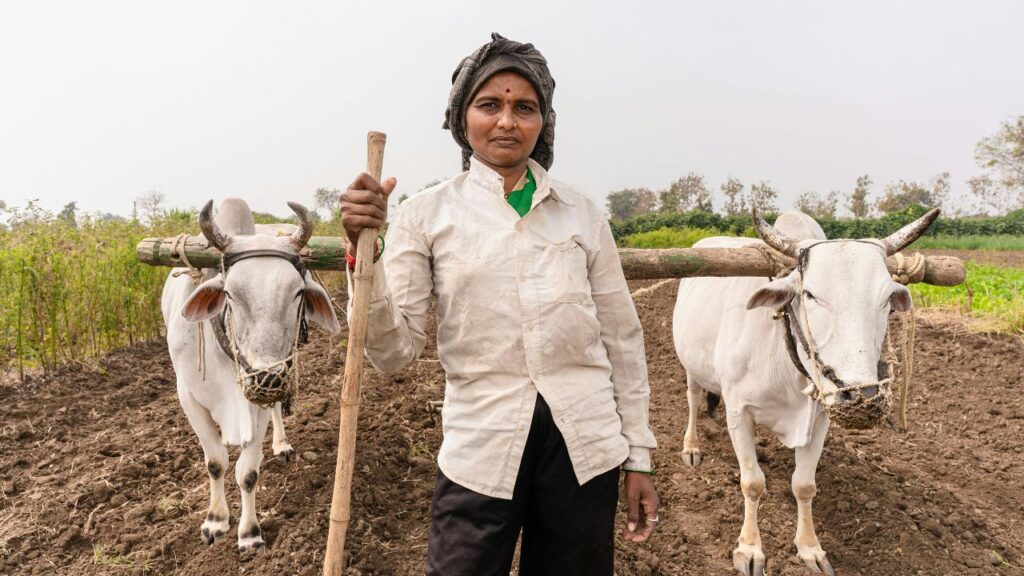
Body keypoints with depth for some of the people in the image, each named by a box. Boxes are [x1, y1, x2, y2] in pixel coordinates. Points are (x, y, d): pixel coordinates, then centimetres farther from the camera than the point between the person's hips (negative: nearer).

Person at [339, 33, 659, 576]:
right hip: (480, 452, -2)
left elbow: (622, 340, 8)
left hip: (587, 447, 2)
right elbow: (395, 353, -6)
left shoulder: (581, 213, 4)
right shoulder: (427, 214, -1)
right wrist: (366, 252, -20)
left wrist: (639, 457, 8)